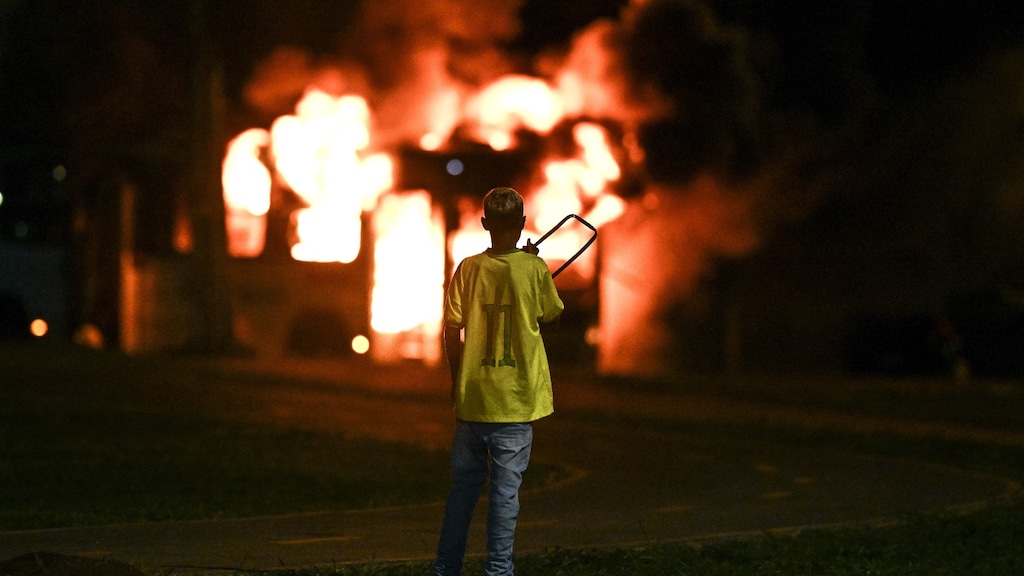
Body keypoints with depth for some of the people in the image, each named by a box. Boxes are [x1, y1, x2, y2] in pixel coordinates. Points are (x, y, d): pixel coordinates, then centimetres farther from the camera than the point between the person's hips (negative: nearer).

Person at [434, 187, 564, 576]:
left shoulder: (469, 268, -2)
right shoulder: (534, 269, -8)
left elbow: (452, 332, 0)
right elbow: (552, 314, 9)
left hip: (471, 397, 2)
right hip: (515, 399, -2)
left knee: (463, 488, 12)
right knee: (505, 492, 2)